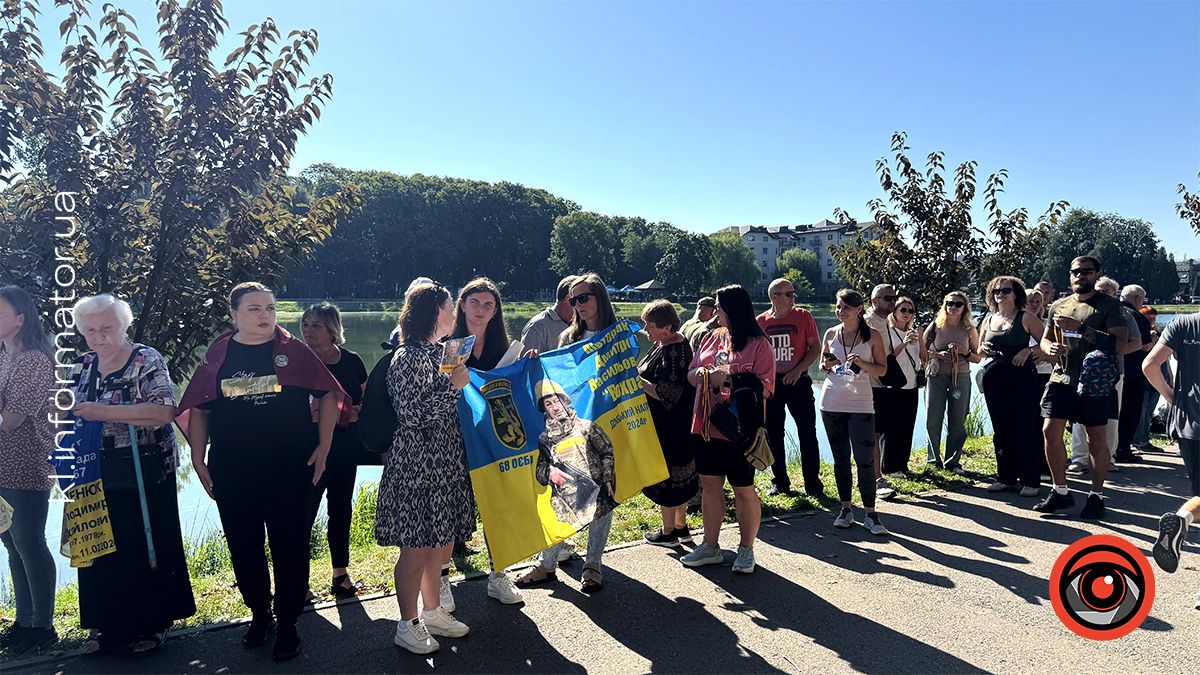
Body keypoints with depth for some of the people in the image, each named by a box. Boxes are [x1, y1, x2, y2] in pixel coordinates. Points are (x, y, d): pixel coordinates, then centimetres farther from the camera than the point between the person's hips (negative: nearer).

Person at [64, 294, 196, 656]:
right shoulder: (80, 366, 8)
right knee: (99, 550, 11)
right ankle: (107, 624, 28)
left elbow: (164, 411, -23)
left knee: (148, 548, 5)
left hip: (145, 477, -5)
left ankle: (154, 623, 21)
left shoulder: (148, 361, -10)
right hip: (96, 478, 5)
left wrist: (104, 412, -26)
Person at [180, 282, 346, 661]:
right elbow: (197, 409, 10)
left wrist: (323, 449, -5)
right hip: (232, 474, 2)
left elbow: (328, 395, 0)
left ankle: (287, 625, 22)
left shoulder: (294, 351, -2)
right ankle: (259, 614, 36)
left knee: (290, 548, 6)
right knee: (244, 548, 15)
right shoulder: (217, 357, 4)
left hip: (289, 471, -2)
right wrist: (198, 460, 5)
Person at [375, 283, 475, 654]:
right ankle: (407, 626, 18)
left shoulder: (443, 351, 12)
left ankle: (433, 612, 33)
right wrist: (454, 385, -19)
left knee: (441, 543, 17)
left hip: (445, 463, 9)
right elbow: (412, 414, -22)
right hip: (416, 465, -9)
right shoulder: (407, 357, -15)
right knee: (416, 548, 2)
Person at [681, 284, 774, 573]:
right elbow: (690, 374, 14)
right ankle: (710, 546, 26)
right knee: (709, 485, 13)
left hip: (740, 430, -6)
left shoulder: (759, 344, -8)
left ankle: (746, 549, 22)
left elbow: (764, 388, -15)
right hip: (706, 427, 6)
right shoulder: (711, 338, 11)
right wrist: (701, 374, -9)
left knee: (743, 489, 6)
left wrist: (729, 380, -22)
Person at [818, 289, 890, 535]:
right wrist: (827, 365, -8)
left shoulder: (872, 335, -1)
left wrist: (862, 363, -16)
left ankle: (870, 514, 3)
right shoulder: (831, 334, 6)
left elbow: (882, 369, 2)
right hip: (832, 403, 3)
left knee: (865, 459, -5)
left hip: (860, 404, -3)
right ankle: (846, 508, 19)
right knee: (840, 458, 9)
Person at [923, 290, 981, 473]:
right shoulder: (936, 326, 3)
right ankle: (933, 460, 14)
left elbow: (977, 358, 8)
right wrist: (938, 355, -12)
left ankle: (952, 462, 15)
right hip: (936, 376, -1)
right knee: (933, 421, 1)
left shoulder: (969, 330, 6)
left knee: (957, 422, 3)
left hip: (961, 377, 1)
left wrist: (965, 352, -10)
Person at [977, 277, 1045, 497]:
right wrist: (983, 350, 1)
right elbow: (979, 350, 22)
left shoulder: (1026, 318, 0)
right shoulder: (988, 320, 14)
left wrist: (1028, 350, -18)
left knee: (1025, 429, -5)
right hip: (994, 378, 5)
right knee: (1001, 429, 9)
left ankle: (1030, 480, 3)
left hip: (1022, 377, -5)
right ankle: (1006, 477, 17)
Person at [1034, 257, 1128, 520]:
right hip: (1062, 379, 4)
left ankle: (1096, 496, 17)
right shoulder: (1059, 306, 13)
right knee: (1050, 431, -2)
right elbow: (1045, 339, 19)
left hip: (1095, 382, -4)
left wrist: (1081, 328, -20)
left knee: (1096, 438, 4)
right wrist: (1050, 348, -6)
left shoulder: (1109, 305, -2)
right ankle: (1061, 491, 12)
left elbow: (1120, 340, -13)